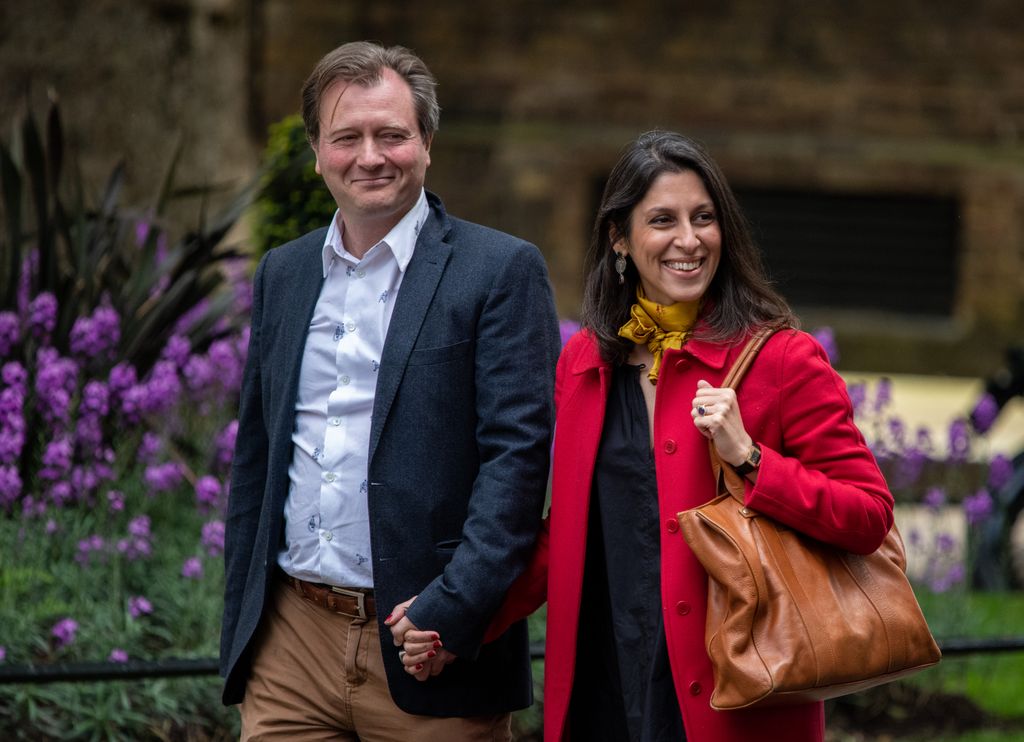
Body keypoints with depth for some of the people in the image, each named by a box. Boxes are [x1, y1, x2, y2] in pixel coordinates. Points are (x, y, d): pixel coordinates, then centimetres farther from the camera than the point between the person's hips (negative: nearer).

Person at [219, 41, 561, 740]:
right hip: (290, 643, 4)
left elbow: (519, 451, -10)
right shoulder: (282, 275, 14)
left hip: (427, 653, -4)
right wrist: (239, 631, 14)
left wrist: (453, 609, -19)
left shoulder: (502, 271, -3)